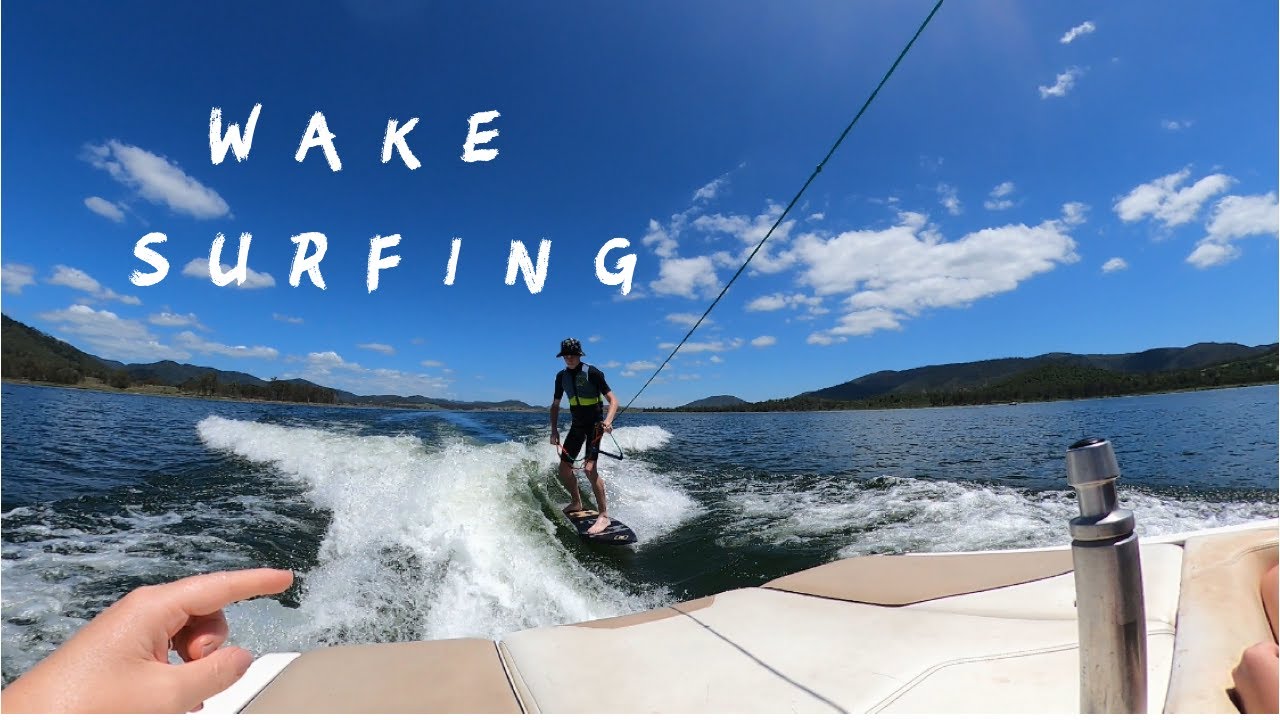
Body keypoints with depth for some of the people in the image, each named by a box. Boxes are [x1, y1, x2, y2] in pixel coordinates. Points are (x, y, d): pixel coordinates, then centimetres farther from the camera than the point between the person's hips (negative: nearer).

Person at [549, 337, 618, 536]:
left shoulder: (592, 372, -14)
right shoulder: (561, 376, 4)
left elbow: (612, 400, -15)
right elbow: (555, 405, 15)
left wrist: (608, 421, -32)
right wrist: (554, 430, 5)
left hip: (594, 424, -6)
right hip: (576, 424, 6)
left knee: (589, 468, -20)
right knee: (564, 469, 8)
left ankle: (604, 515, -11)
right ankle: (576, 502, 33)